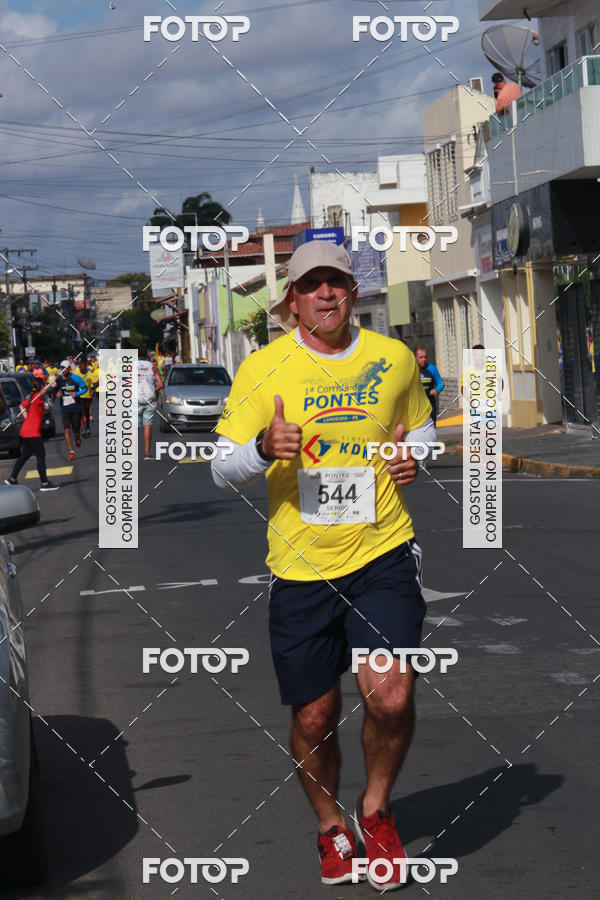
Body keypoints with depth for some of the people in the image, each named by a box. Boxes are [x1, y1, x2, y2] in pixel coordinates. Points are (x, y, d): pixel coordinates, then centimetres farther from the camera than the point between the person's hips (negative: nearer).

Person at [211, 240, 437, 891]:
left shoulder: (394, 359, 5)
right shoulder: (262, 368, -1)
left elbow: (421, 426, 24)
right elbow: (223, 470, -1)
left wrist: (414, 454, 0)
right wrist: (264, 448, -23)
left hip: (382, 552, 0)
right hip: (300, 566, 0)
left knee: (391, 698, -15)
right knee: (314, 718, 6)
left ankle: (376, 810, 15)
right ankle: (330, 828, 34)